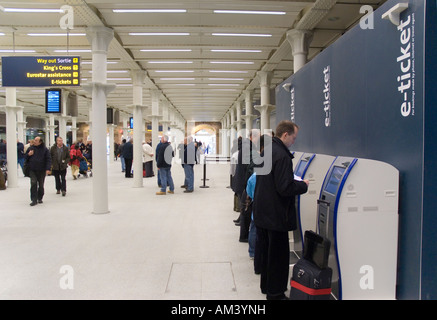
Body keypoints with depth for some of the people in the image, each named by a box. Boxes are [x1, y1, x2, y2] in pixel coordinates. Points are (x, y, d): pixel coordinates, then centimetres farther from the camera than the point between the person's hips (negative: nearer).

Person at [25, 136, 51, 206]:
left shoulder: (45, 149, 0)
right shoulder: (30, 148, 8)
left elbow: (48, 159, -3)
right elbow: (25, 158, 18)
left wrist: (48, 169, -13)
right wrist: (28, 155, -6)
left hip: (41, 170, -1)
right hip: (32, 170, 1)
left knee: (41, 185, 8)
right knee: (33, 184, -10)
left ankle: (40, 198, 23)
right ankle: (34, 200, -8)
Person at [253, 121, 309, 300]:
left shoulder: (266, 151, 8)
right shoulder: (282, 155, -22)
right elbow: (285, 188, -26)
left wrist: (296, 182, 14)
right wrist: (303, 185, -9)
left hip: (261, 213, 9)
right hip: (275, 215, -9)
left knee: (265, 251, 21)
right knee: (278, 255, 7)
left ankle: (266, 286, 38)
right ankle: (275, 293, 21)